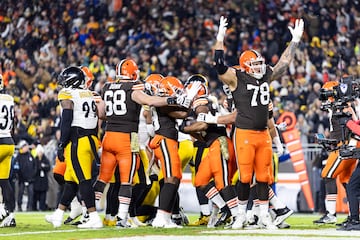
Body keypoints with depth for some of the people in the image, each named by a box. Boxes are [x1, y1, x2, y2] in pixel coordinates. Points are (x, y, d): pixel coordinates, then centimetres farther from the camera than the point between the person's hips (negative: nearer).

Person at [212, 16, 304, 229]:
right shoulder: (236, 78, -5)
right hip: (244, 133, -5)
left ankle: (265, 216, 14)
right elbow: (220, 65, -18)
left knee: (264, 176, 7)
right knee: (245, 176, -3)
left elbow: (284, 63, 23)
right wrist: (220, 39, -25)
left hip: (264, 134, 5)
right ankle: (242, 215, 10)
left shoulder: (266, 76, 11)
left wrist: (295, 40, 24)